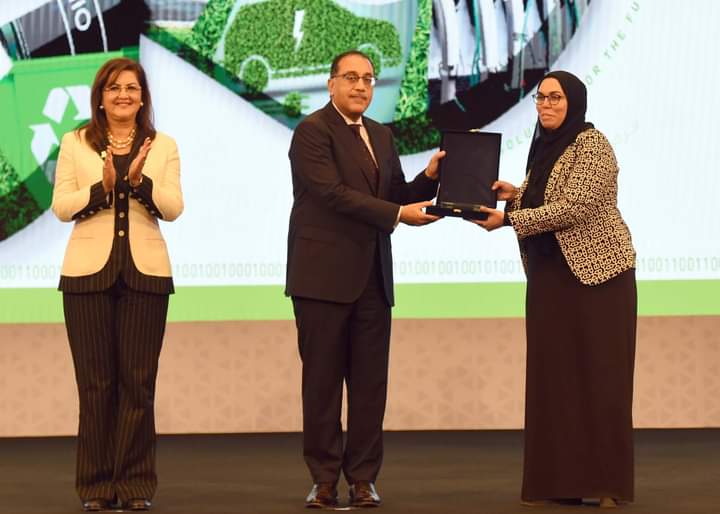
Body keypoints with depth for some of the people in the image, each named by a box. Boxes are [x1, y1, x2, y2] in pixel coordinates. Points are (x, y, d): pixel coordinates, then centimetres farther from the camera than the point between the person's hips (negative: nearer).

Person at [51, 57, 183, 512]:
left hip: (145, 270, 0)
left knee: (138, 381, -1)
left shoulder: (163, 147, 9)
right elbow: (61, 207, 0)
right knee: (95, 381, 0)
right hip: (89, 270, 0)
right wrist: (101, 187, -16)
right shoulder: (75, 144, 8)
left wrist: (140, 180, -17)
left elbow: (174, 208, -1)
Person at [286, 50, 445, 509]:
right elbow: (333, 192, -17)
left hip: (372, 277, 6)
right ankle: (325, 479, 6)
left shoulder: (381, 136, 17)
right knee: (322, 380, 0)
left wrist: (429, 177, -3)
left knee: (370, 382, 3)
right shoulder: (313, 131, -6)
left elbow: (399, 196, 16)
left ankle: (363, 478, 8)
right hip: (324, 276, -6)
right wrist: (397, 214, -20)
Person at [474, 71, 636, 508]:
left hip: (596, 274, -8)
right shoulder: (545, 147, 14)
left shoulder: (591, 144, -10)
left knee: (599, 375, -5)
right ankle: (560, 482, 5)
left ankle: (608, 484, -2)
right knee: (553, 377, 3)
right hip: (550, 276, 8)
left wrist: (509, 219, -19)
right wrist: (515, 195, 2)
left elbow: (574, 209, -20)